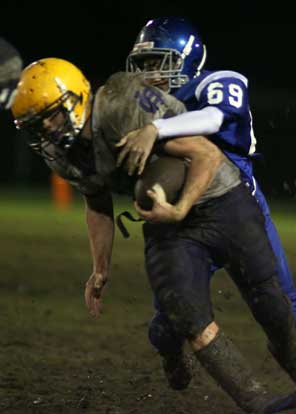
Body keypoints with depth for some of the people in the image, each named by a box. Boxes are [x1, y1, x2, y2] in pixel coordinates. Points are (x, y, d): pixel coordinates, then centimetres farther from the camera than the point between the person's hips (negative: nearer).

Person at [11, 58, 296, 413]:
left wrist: (180, 210, -34)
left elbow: (207, 154, -26)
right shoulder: (67, 154, -5)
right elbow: (98, 206, 15)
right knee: (190, 319, -12)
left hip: (220, 200, -6)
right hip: (167, 225, 6)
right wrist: (100, 269, 13)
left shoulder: (124, 108, -30)